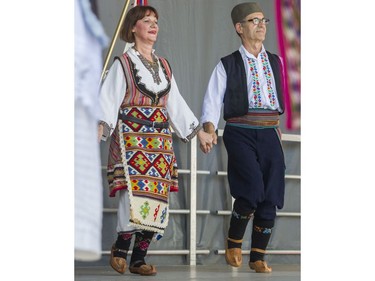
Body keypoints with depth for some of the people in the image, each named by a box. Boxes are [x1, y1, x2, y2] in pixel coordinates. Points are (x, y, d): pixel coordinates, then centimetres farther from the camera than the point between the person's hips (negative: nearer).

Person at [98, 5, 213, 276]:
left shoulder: (164, 66, 18)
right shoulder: (123, 63, 2)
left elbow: (176, 103, 22)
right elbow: (109, 100, -6)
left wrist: (199, 131, 21)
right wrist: (100, 126, -23)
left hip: (160, 139, 5)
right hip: (131, 136, -5)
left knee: (157, 197, -3)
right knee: (135, 192, -18)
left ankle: (139, 259, 3)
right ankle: (120, 248, 2)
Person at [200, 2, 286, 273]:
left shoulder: (275, 62, 16)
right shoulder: (228, 65, 5)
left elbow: (283, 96, 20)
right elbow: (213, 100, -1)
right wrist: (210, 126, -17)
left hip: (270, 134, 4)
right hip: (241, 132, -4)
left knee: (271, 196, -1)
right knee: (252, 189, -20)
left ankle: (258, 256, 11)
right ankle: (234, 242, 5)